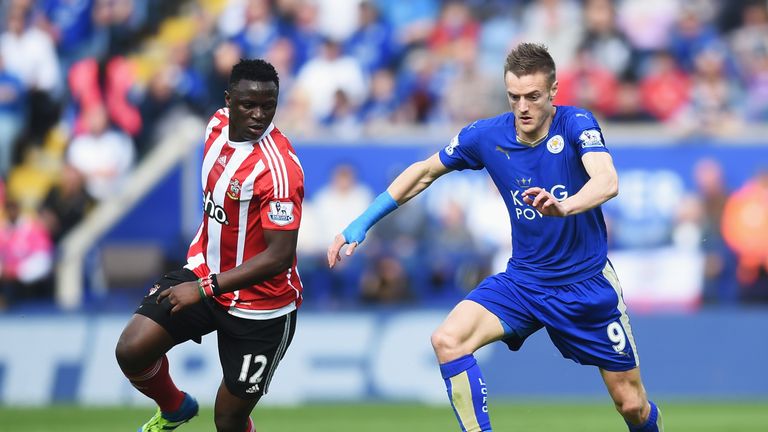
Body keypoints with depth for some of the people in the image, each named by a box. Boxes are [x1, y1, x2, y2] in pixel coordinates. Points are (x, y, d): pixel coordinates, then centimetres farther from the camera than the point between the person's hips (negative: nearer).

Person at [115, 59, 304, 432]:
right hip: (205, 271, 6)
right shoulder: (219, 124, -3)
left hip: (260, 309, -6)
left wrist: (204, 289, -29)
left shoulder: (278, 167, -27)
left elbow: (280, 256, -29)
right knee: (131, 351, -9)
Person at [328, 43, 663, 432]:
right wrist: (361, 224, 5)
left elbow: (607, 181, -36)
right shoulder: (486, 136, -7)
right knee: (447, 340, -23)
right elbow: (425, 171, 9)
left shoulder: (576, 124, -17)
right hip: (523, 279, 3)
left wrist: (564, 206, -57)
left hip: (586, 283, -3)